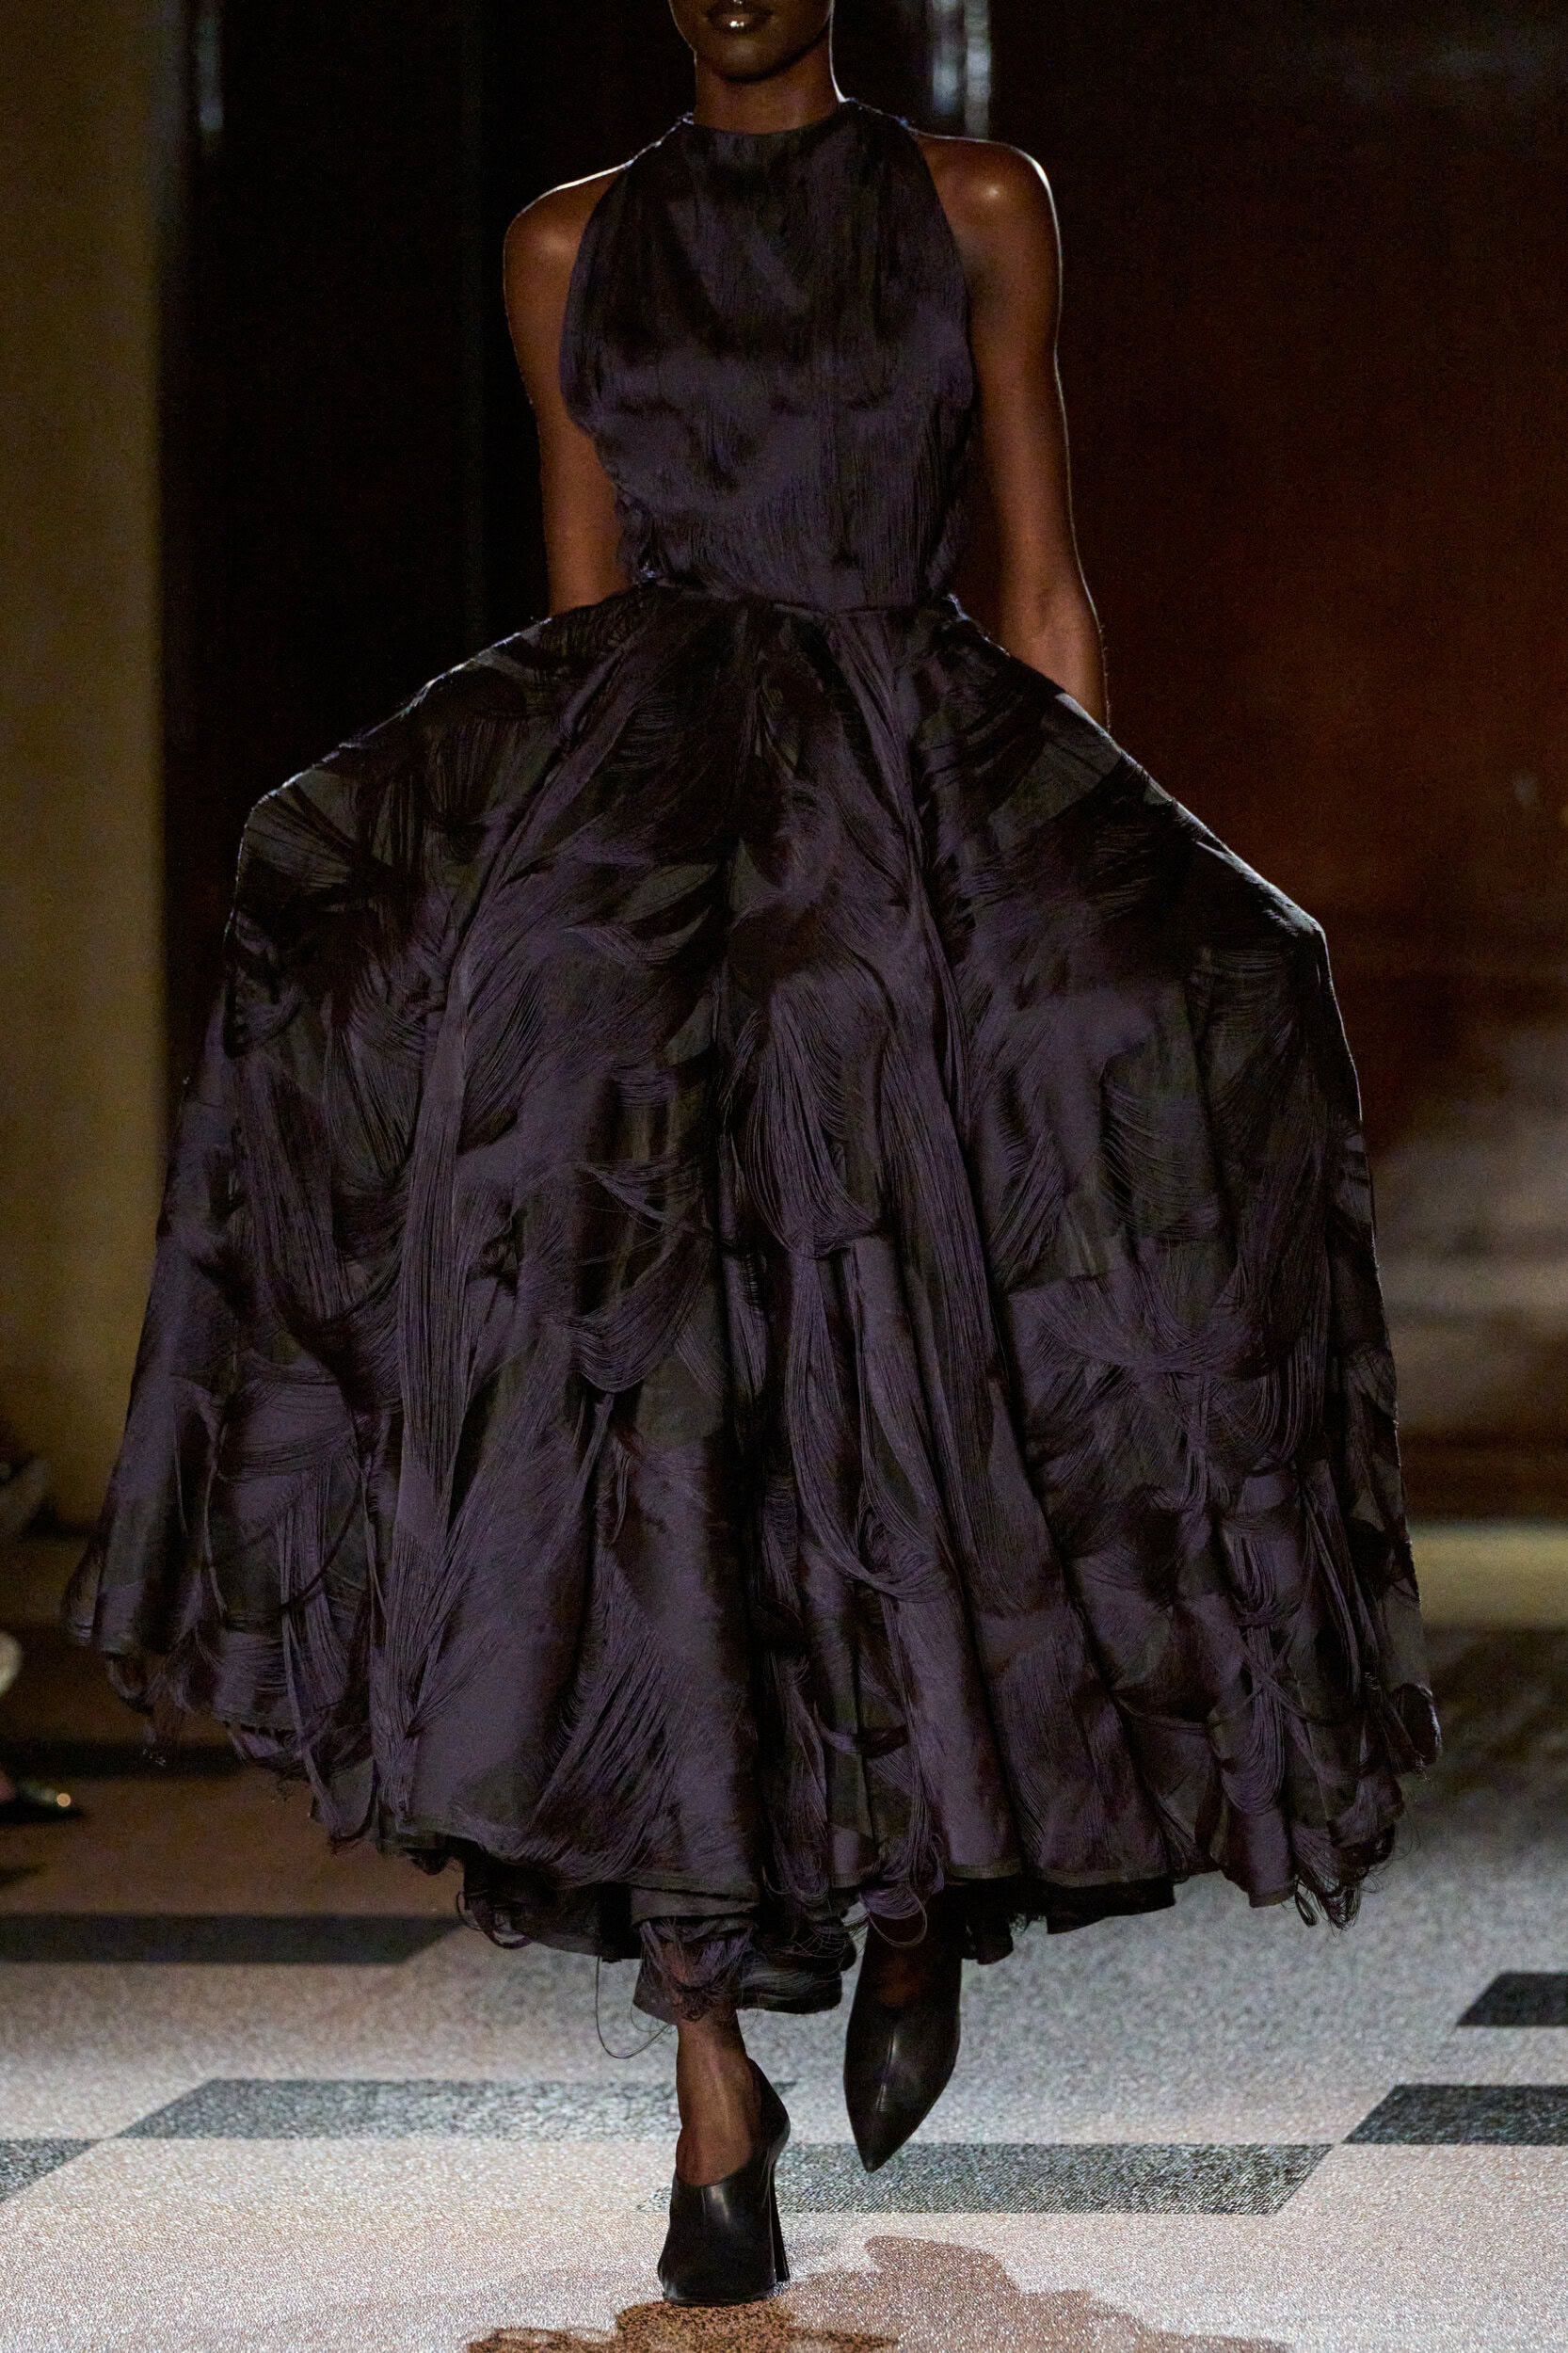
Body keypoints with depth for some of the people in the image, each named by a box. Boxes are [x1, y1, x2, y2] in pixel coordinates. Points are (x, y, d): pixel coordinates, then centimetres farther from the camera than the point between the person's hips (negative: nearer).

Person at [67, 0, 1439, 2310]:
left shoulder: (975, 210, 9)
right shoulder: (575, 249, 14)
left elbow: (1043, 587, 8)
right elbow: (582, 596, 17)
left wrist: (1089, 878, 2)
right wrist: (529, 836, 9)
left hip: (926, 815, -1)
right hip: (644, 821, 1)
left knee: (913, 1397, -13)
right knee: (650, 1405, -12)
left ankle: (925, 1874, 17)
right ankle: (714, 2077, -9)